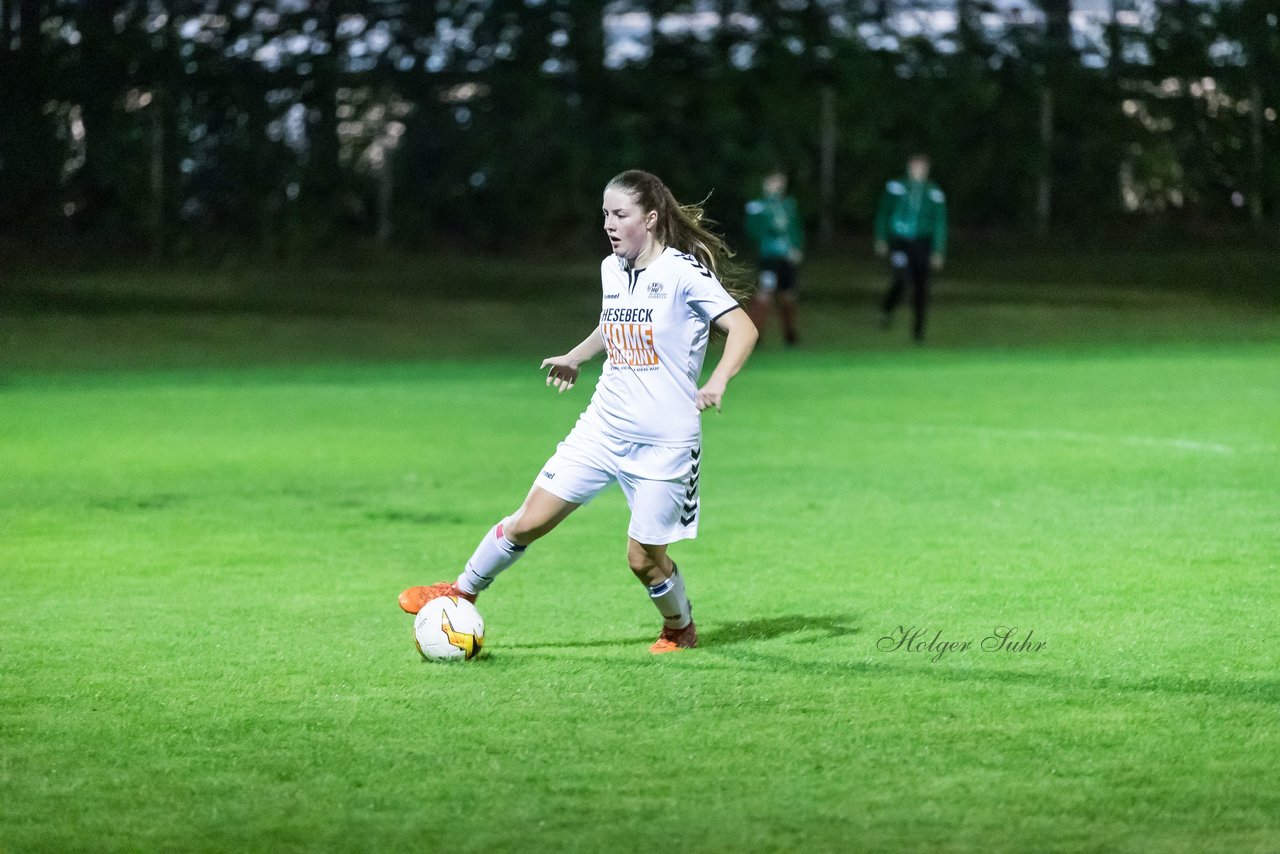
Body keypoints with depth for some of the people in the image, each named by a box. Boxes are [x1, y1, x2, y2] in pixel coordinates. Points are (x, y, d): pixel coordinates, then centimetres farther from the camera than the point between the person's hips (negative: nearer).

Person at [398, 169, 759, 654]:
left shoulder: (683, 272, -13)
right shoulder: (612, 269, 7)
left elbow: (743, 328, -18)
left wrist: (717, 382, -31)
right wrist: (575, 359, 19)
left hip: (664, 442, -5)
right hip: (603, 428, 5)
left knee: (644, 558, 1)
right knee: (529, 521, 1)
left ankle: (680, 629, 30)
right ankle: (463, 591, 21)